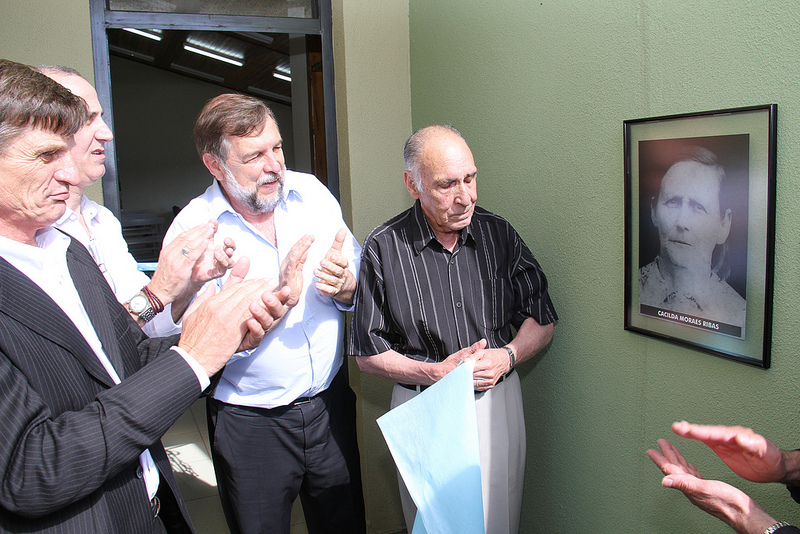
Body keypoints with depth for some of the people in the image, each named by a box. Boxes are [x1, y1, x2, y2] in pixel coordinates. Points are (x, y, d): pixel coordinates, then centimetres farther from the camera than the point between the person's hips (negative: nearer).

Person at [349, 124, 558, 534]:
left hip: (498, 403, 3)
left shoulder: (498, 234, -1)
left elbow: (543, 321, 5)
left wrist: (507, 356, -14)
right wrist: (435, 372, -17)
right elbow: (368, 354, -5)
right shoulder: (383, 248, -10)